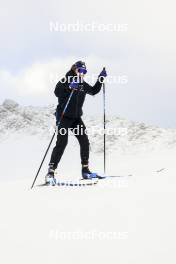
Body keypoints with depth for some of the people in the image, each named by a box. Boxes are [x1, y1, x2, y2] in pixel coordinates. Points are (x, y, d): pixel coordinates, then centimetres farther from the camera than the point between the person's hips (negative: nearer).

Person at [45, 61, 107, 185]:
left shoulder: (83, 84, 11)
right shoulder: (66, 80, -9)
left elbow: (94, 91, 26)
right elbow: (57, 92, -25)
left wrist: (101, 79, 15)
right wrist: (69, 87, -39)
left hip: (76, 117, 7)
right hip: (64, 116, -7)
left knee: (85, 141, 2)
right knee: (62, 142, -15)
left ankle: (85, 170, 12)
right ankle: (51, 171, -14)